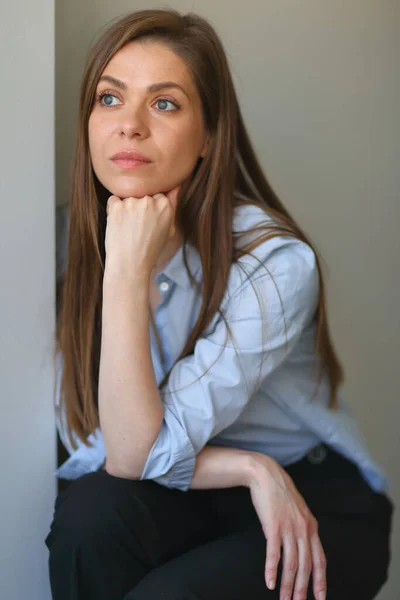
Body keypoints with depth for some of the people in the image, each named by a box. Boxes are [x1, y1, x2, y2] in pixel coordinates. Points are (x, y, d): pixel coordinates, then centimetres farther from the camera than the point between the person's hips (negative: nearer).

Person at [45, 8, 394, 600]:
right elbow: (89, 443, -13)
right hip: (191, 497, 4)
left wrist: (130, 272, -35)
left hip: (318, 503, -3)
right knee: (88, 514, -28)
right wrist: (250, 468, -24)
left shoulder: (274, 262, -25)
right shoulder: (76, 242, -10)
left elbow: (137, 455, -27)